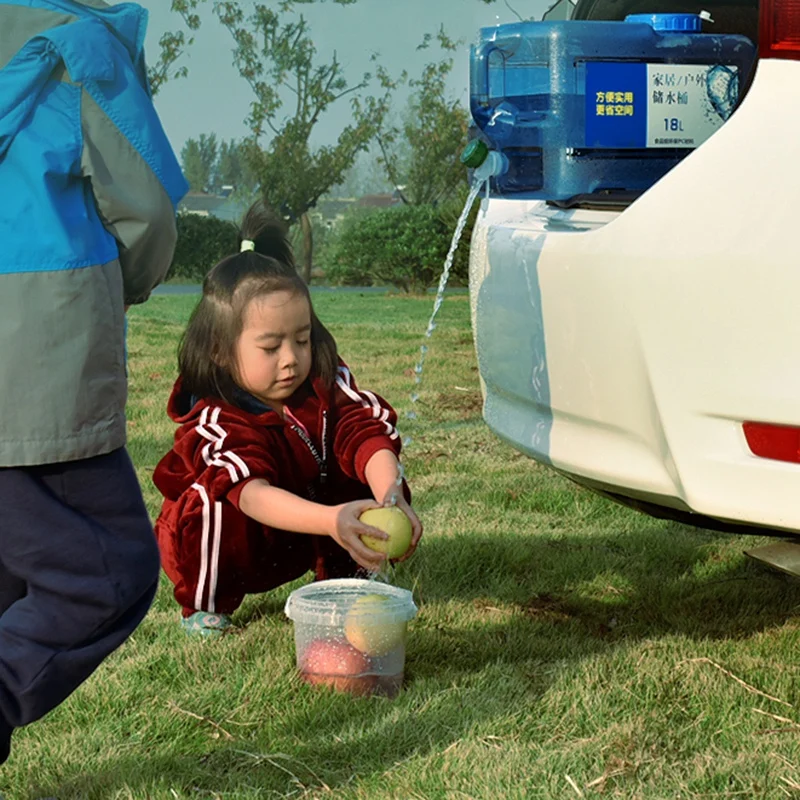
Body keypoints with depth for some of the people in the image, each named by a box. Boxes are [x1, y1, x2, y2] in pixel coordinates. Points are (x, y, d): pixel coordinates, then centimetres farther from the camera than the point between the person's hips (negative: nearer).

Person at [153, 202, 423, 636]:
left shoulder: (327, 384, -16)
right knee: (215, 502, -36)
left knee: (376, 480, -17)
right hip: (233, 551, -4)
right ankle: (205, 605, -9)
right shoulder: (217, 421, -30)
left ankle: (342, 574, 6)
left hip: (303, 540, 4)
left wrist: (390, 497, -54)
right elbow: (251, 494, -48)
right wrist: (332, 521, -65)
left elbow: (369, 436, -30)